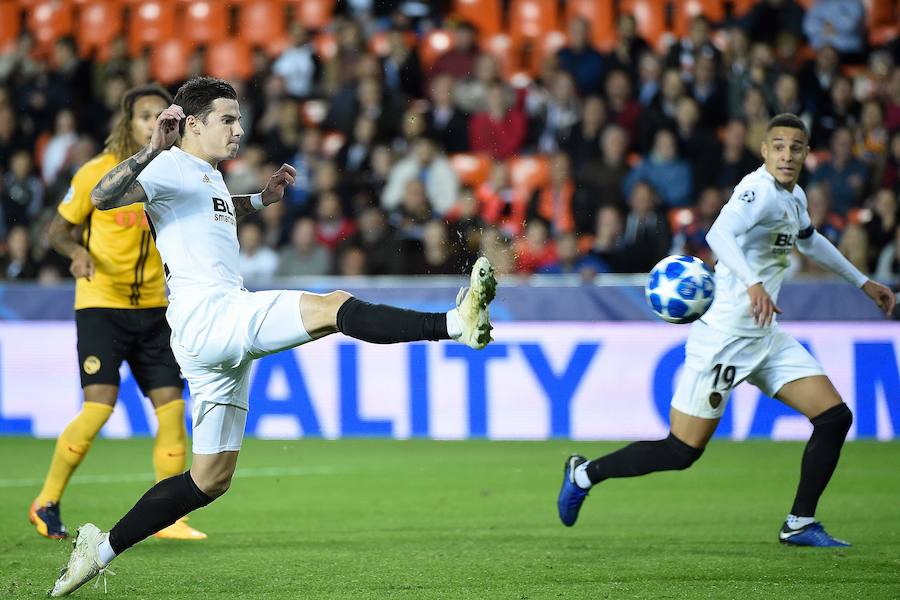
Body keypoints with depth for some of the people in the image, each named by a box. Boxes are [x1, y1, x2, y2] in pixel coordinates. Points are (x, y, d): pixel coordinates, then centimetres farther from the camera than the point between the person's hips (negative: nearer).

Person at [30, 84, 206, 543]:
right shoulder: (97, 173, -9)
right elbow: (58, 229, -2)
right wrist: (77, 252, -22)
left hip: (154, 308, 5)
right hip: (101, 303, -5)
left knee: (172, 408, -4)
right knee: (99, 407, -15)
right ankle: (46, 503, 3)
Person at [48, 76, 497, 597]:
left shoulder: (208, 176, 25)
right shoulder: (171, 167, -4)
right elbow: (103, 198, -22)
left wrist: (261, 199, 37)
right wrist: (152, 150, -35)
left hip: (224, 338, 10)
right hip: (206, 314, -10)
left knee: (211, 480, 12)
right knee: (333, 306, -25)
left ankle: (101, 551, 17)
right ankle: (457, 324, -39)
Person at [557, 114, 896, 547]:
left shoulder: (793, 197, 12)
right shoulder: (760, 189, -17)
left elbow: (809, 241, 35)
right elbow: (720, 234, -37)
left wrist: (862, 282, 41)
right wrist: (752, 283, -52)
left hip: (765, 336, 9)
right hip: (724, 336, -9)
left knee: (835, 417, -2)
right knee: (681, 452, -6)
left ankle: (799, 524, 7)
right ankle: (584, 474, 15)